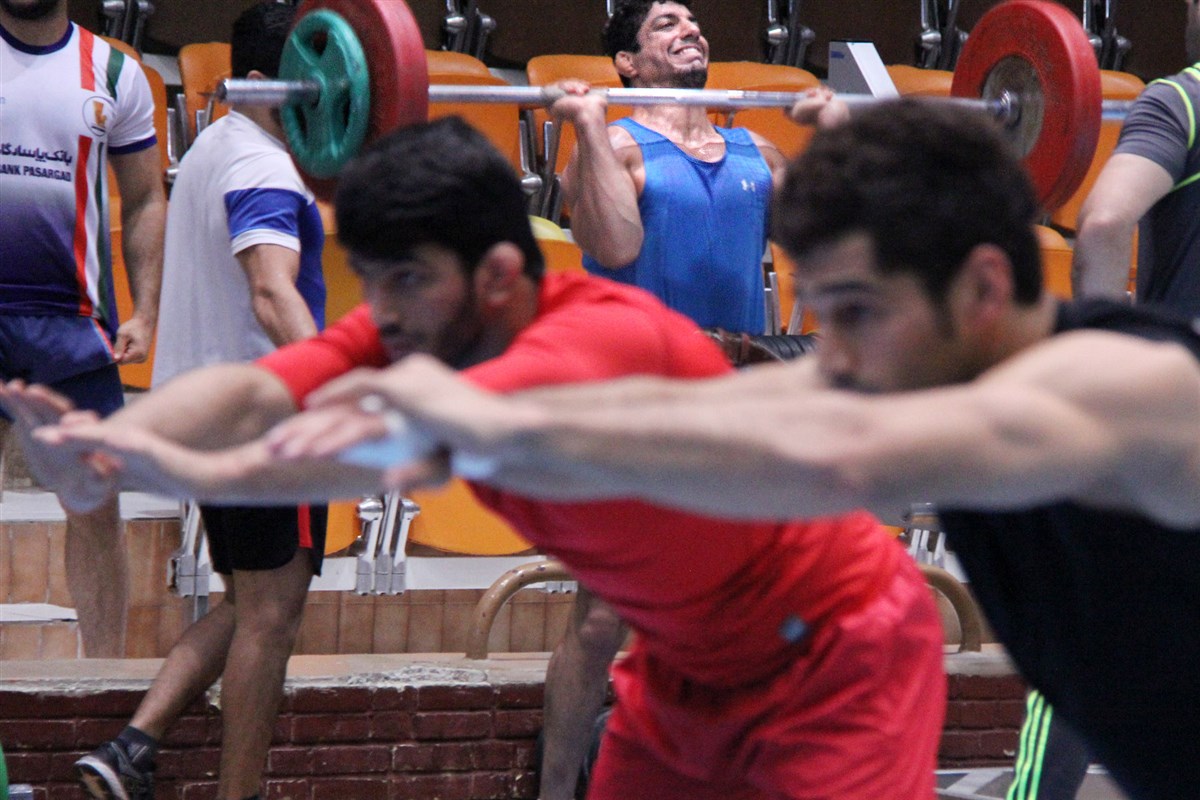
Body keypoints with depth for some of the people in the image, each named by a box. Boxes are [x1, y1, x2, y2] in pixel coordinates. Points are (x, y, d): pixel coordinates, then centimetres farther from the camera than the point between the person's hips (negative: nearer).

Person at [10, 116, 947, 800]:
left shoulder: (606, 341, -33)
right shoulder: (412, 333, -10)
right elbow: (255, 391, -28)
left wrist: (201, 472, -63)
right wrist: (110, 440, -49)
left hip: (837, 659, -8)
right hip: (688, 668, 8)